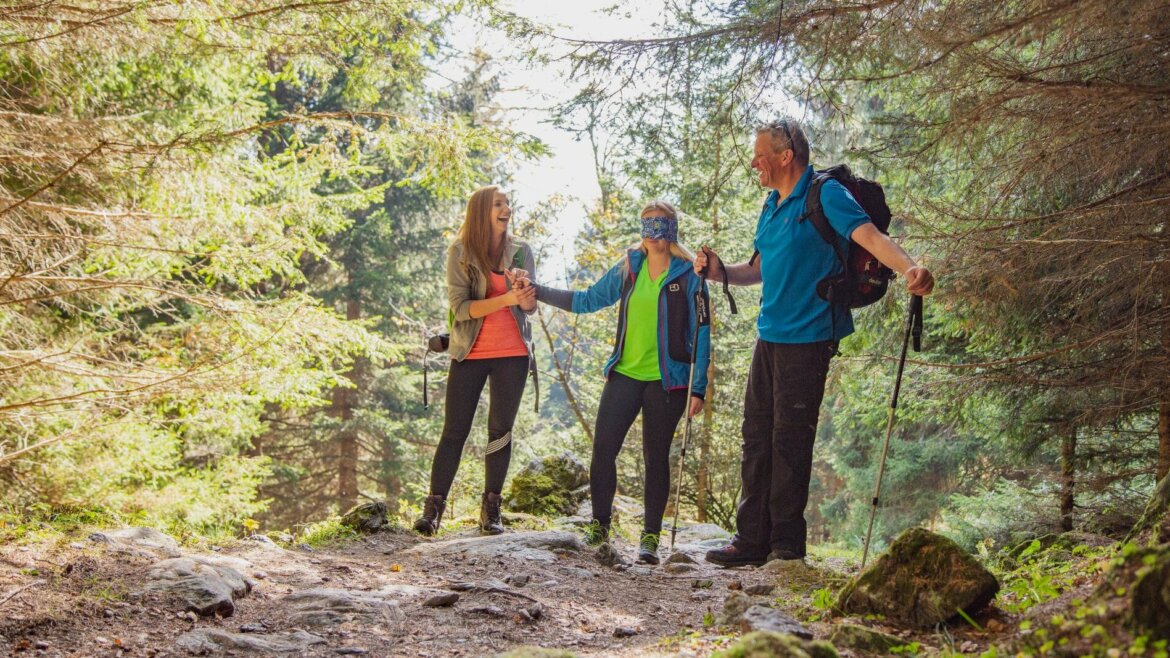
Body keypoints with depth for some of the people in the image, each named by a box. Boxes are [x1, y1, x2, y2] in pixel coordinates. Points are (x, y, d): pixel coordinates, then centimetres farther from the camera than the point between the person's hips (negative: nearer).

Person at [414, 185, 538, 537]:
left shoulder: (520, 251, 4)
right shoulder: (460, 252, -4)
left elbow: (530, 305, 4)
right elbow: (460, 307, -12)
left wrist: (527, 300, -21)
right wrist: (506, 299, -24)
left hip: (512, 353, 2)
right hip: (471, 352, -2)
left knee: (501, 431, 4)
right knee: (454, 431, -1)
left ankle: (491, 509, 12)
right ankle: (433, 507, 4)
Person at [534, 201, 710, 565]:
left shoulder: (689, 274, -3)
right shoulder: (628, 268, 8)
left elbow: (701, 334, -3)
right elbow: (588, 300, 18)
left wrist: (698, 388, -8)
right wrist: (538, 291, 14)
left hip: (667, 380, -3)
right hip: (625, 374, 3)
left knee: (656, 456, 3)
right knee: (603, 448, -2)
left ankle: (651, 536, 14)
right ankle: (599, 525, 14)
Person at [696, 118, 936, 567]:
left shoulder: (825, 195, -9)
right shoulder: (772, 206, 17)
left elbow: (869, 235, -25)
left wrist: (909, 269, -43)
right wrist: (720, 271, 7)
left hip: (807, 337, -8)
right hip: (769, 336, 8)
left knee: (790, 439, -4)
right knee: (757, 434, 9)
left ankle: (787, 544, 6)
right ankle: (753, 538, 17)